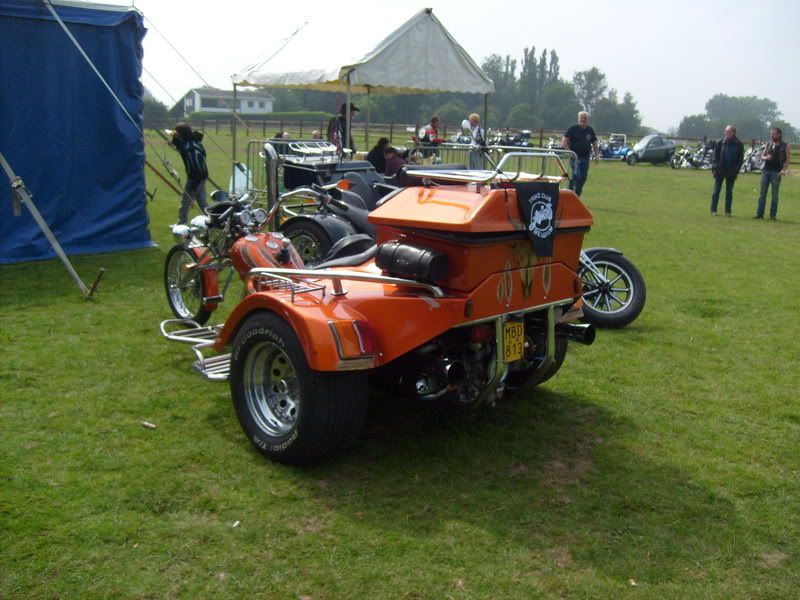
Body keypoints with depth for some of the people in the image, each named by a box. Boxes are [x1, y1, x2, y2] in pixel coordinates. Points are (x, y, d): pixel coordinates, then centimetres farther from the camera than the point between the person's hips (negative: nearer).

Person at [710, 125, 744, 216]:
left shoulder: (739, 145, 0)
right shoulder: (720, 143, 0)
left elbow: (741, 158, 3)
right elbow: (715, 156, 3)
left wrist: (736, 170, -6)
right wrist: (714, 167, -8)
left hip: (731, 172, 0)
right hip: (720, 171, 0)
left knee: (729, 192, 6)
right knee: (716, 191, 3)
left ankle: (728, 211, 11)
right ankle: (713, 210, 9)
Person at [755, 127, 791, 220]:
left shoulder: (785, 146, 2)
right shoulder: (768, 144, 11)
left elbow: (788, 159, 1)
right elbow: (762, 156, 16)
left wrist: (783, 169, -14)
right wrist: (766, 157, -7)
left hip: (776, 172, -3)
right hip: (766, 171, 3)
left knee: (775, 194, 2)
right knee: (762, 193, 3)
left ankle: (773, 214, 6)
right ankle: (759, 213, 6)